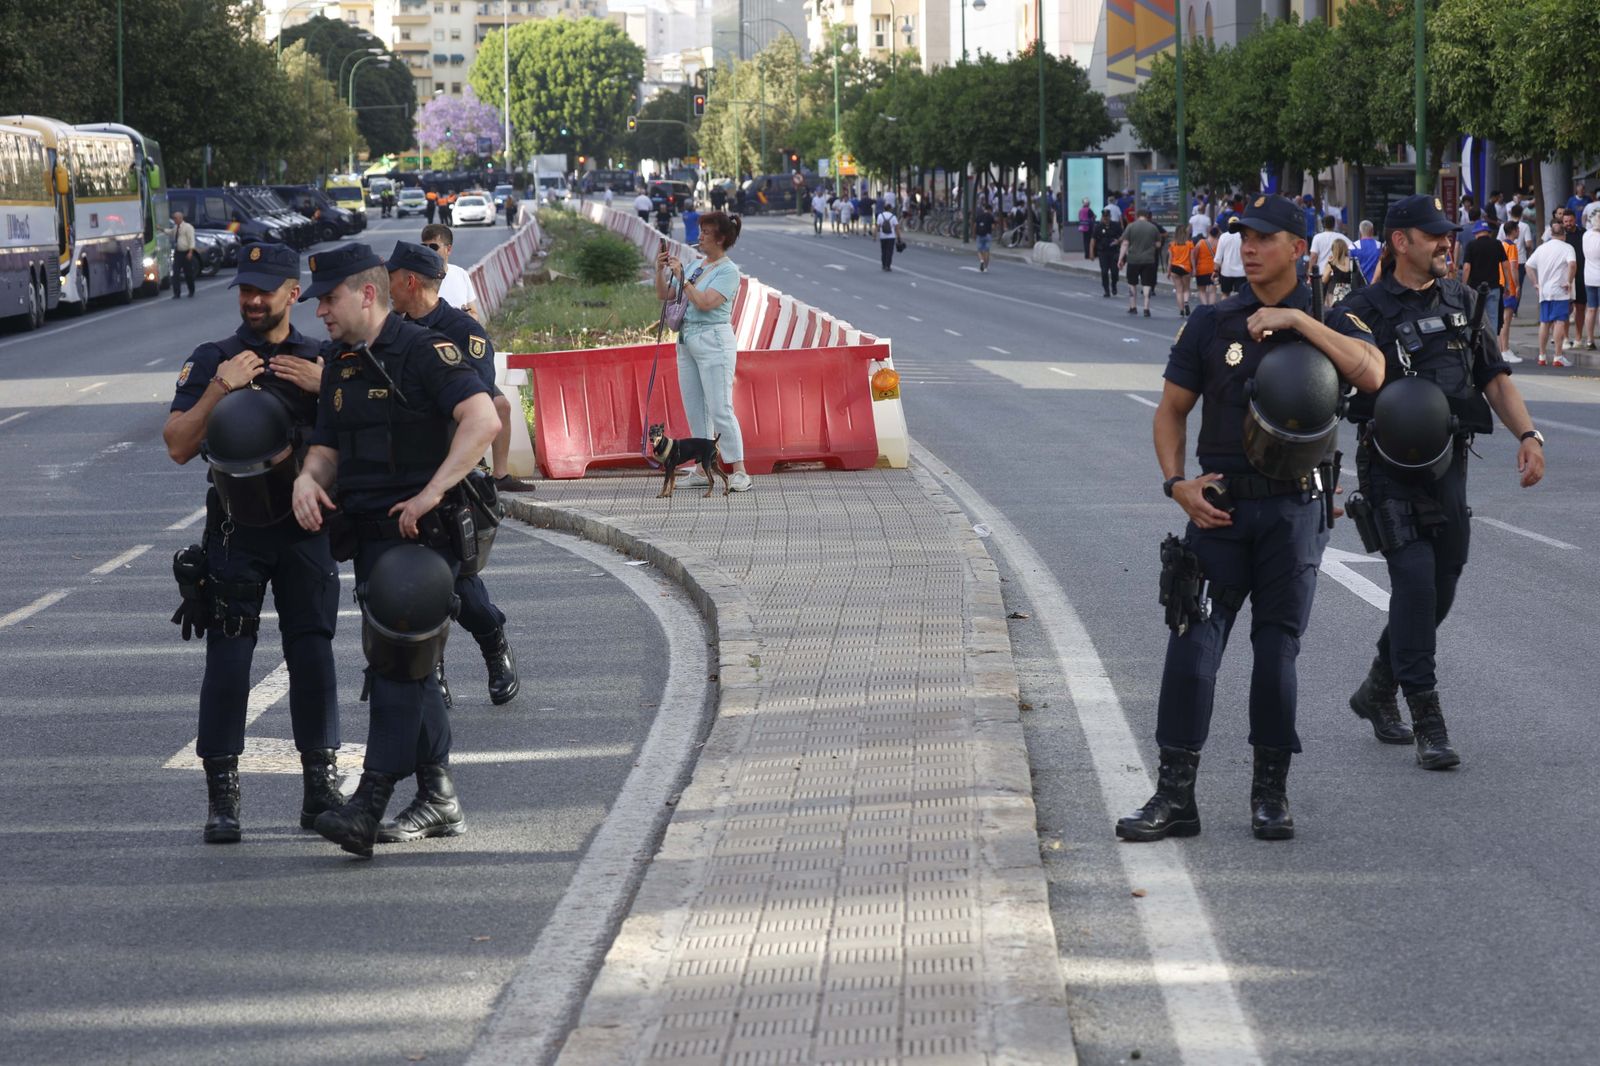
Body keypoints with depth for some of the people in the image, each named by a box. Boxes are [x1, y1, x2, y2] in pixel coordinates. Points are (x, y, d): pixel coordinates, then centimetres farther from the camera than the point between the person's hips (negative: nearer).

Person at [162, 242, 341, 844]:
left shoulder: (322, 361, 9)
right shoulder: (212, 362, 4)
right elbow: (179, 446, -5)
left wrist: (327, 389, -10)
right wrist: (221, 388, -16)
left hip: (306, 528, 1)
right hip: (237, 532, -1)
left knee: (312, 658, 1)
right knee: (227, 660, -5)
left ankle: (321, 790, 9)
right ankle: (222, 799, -1)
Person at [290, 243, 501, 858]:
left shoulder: (424, 352, -11)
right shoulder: (340, 364, 14)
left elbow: (483, 419, -24)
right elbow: (327, 448, 19)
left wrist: (431, 492, -28)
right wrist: (308, 479, -5)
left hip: (421, 531, -9)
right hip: (368, 532, 9)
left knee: (395, 660, -13)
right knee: (406, 666, 13)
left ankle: (369, 807, -18)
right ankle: (439, 798, 22)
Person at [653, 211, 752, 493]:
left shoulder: (728, 271, -10)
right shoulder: (696, 264, 13)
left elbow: (705, 302, -23)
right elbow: (664, 295, 16)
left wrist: (681, 277, -18)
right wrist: (661, 270, 0)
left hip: (713, 341, -8)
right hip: (687, 340, 8)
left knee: (720, 409, -10)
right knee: (695, 409, 9)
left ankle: (738, 472, -7)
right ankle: (704, 468, 14)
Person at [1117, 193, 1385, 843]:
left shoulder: (1328, 323, 4)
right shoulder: (1211, 324, 6)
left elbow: (1371, 374, -16)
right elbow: (1171, 410, 11)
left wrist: (1298, 320, -19)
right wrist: (1177, 483, -5)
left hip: (1294, 509, -1)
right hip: (1220, 505, 1)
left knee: (1277, 649, 2)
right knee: (1192, 643, -7)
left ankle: (1271, 794, 14)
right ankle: (1175, 795, -5)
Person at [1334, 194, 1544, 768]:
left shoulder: (1458, 300, 11)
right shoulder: (1363, 310, -7)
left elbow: (1494, 376, 15)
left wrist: (1528, 434, 4)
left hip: (1448, 462, 6)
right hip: (1391, 464, -6)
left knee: (1442, 585, 10)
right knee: (1415, 578, -14)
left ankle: (1377, 690, 31)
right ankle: (1427, 721, -9)